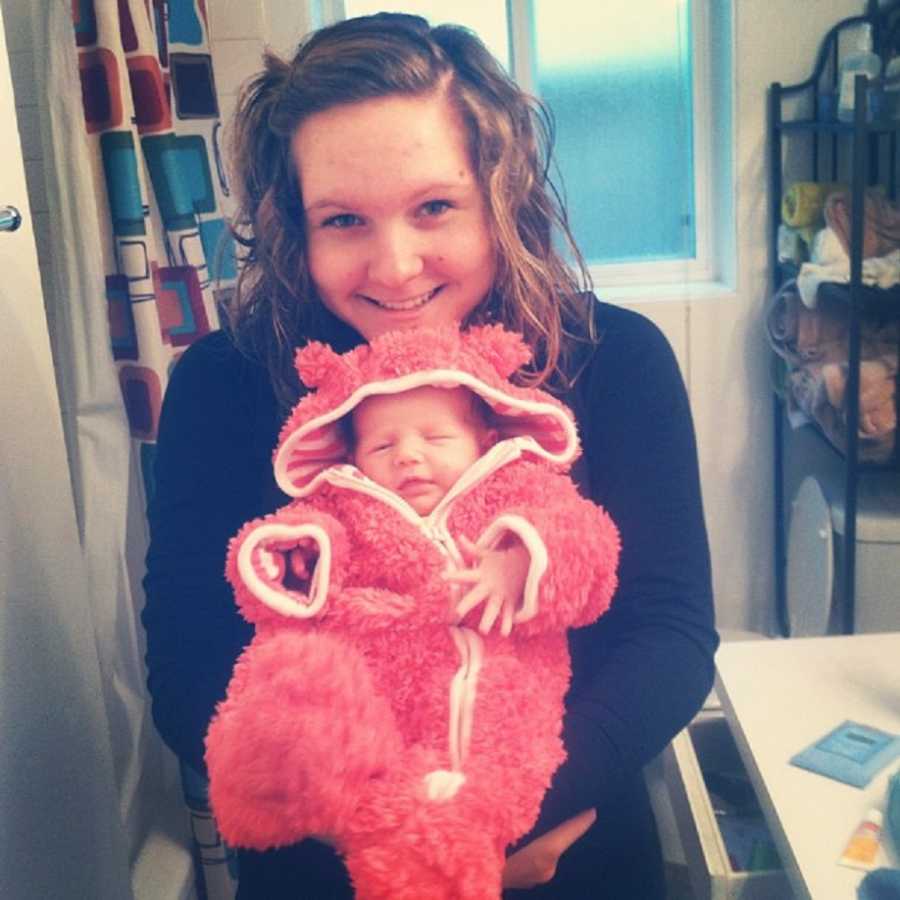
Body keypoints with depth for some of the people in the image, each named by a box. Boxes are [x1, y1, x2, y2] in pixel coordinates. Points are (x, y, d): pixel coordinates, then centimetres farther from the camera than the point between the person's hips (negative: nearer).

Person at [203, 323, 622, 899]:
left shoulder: (521, 491, 22)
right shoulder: (342, 510, 26)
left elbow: (588, 547, 10)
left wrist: (521, 563, -10)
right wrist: (291, 548, -1)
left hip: (490, 689, 0)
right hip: (370, 689, 1)